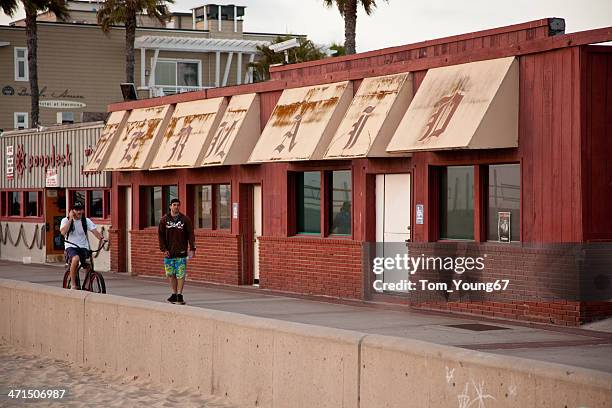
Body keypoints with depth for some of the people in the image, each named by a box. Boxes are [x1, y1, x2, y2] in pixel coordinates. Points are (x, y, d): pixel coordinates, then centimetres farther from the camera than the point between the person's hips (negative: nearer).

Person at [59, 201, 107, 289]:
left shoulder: (86, 221, 6)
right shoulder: (66, 220, 1)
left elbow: (94, 230, -8)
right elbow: (63, 232, -17)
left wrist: (102, 238, -27)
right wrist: (70, 219, -14)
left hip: (83, 247, 3)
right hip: (71, 247, -3)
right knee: (76, 258, -35)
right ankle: (73, 285, -25)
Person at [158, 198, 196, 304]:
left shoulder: (185, 219, 2)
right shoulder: (164, 220, 5)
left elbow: (190, 235, 2)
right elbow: (160, 235, 5)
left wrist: (192, 249, -6)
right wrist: (163, 249, -4)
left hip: (181, 252, -2)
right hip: (168, 252, 2)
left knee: (181, 275, -5)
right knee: (170, 274, 6)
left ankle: (179, 295, 0)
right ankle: (174, 294, 17)